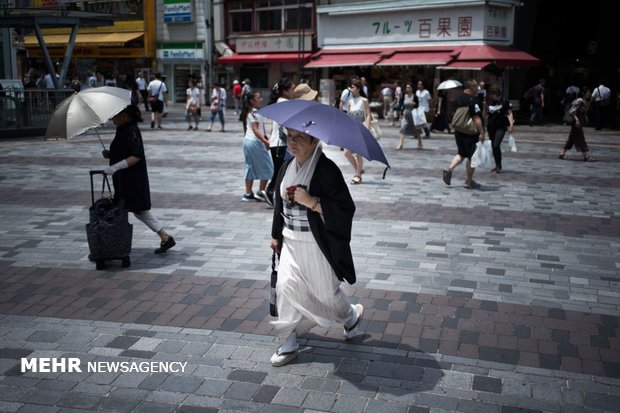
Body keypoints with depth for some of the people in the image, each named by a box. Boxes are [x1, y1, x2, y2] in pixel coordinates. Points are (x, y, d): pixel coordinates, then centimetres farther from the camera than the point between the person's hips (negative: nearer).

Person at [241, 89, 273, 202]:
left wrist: (266, 137, 18)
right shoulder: (255, 113, -15)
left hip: (248, 141, 9)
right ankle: (261, 192, 5)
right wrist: (266, 142, -27)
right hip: (255, 142, -9)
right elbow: (256, 130, -21)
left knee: (251, 167, 12)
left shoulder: (249, 112, 14)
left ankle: (248, 193, 14)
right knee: (266, 167, 1)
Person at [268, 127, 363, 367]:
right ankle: (288, 343, 13)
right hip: (291, 242, 6)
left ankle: (351, 316, 42)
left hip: (318, 244, -6)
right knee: (286, 287, -2)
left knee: (325, 291, 10)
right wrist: (276, 235, 19)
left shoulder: (326, 169, -17)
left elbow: (346, 209, -21)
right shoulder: (287, 168, 5)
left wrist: (311, 202, -28)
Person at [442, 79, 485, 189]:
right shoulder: (472, 100, -17)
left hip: (459, 132, 7)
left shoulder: (458, 99, 8)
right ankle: (469, 181, 11)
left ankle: (450, 169, 0)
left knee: (461, 154, 20)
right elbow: (476, 118, -21)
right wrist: (482, 132, -19)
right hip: (472, 133, -7)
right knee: (472, 157, 4)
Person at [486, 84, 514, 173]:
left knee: (496, 145, -17)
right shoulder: (489, 102, 4)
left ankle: (499, 166, -4)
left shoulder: (505, 101, -5)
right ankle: (497, 165, 25)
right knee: (493, 146, 10)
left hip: (501, 126, -5)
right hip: (491, 127, 5)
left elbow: (510, 113, -2)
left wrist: (511, 125, -12)